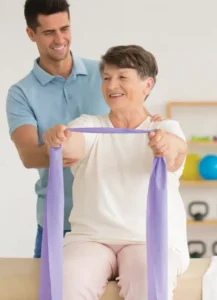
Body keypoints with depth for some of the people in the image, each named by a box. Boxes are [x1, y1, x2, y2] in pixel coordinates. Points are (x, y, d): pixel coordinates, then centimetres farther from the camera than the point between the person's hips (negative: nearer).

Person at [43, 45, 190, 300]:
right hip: (91, 237, 1)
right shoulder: (89, 125, 10)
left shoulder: (165, 129, 6)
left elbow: (177, 153, -18)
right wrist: (57, 139, -40)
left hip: (153, 239, -1)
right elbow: (72, 145, -14)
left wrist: (168, 146, -44)